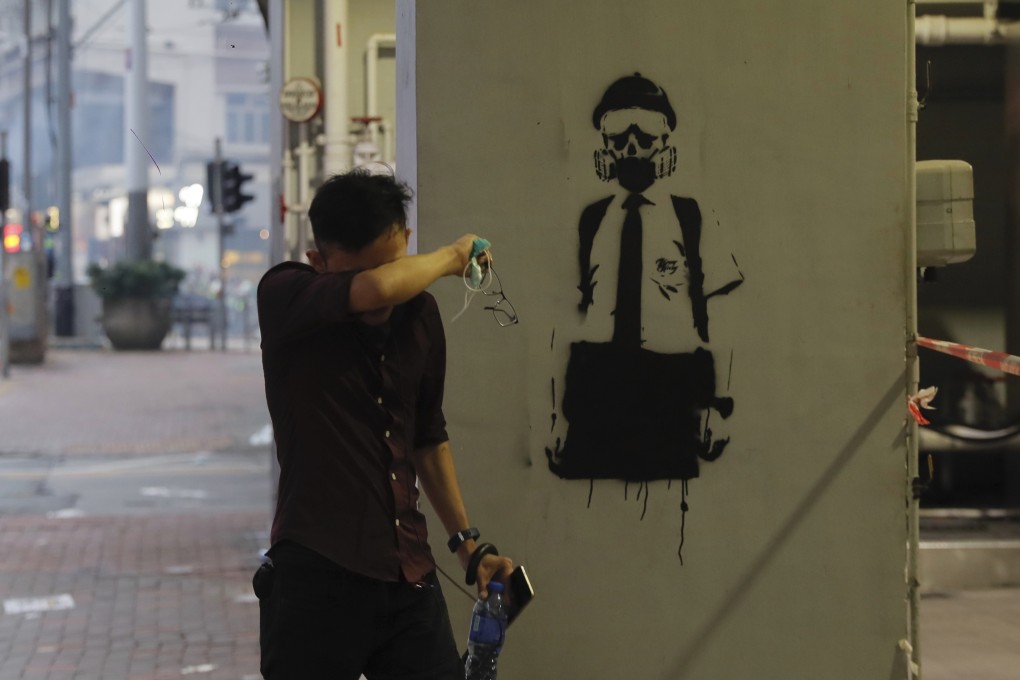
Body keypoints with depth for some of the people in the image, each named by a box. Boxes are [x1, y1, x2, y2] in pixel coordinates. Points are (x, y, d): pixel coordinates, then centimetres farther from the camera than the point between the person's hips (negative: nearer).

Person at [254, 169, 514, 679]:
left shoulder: (420, 313, 8)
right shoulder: (283, 296, -8)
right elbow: (375, 290, -29)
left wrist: (467, 543, 20)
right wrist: (452, 256, -10)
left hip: (410, 579, 5)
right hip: (317, 578, -5)